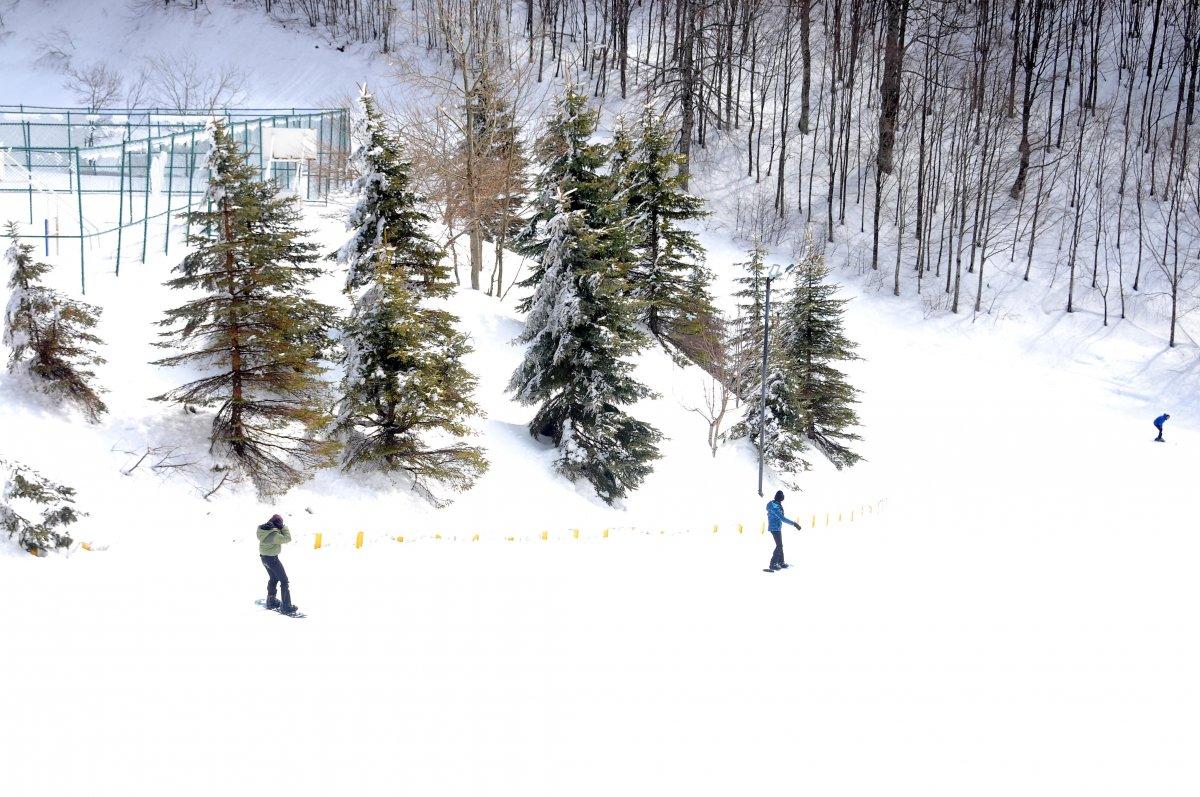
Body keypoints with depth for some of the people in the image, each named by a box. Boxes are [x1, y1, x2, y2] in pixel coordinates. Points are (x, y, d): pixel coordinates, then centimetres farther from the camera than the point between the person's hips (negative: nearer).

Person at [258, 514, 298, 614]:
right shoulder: (274, 535, -30)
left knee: (273, 578, 27)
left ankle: (271, 602, 38)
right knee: (284, 581, 2)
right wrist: (284, 528, -12)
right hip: (272, 559, -8)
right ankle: (286, 607, 2)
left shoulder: (261, 529, -6)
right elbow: (287, 538, -22)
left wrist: (280, 530, 0)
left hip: (263, 557, 8)